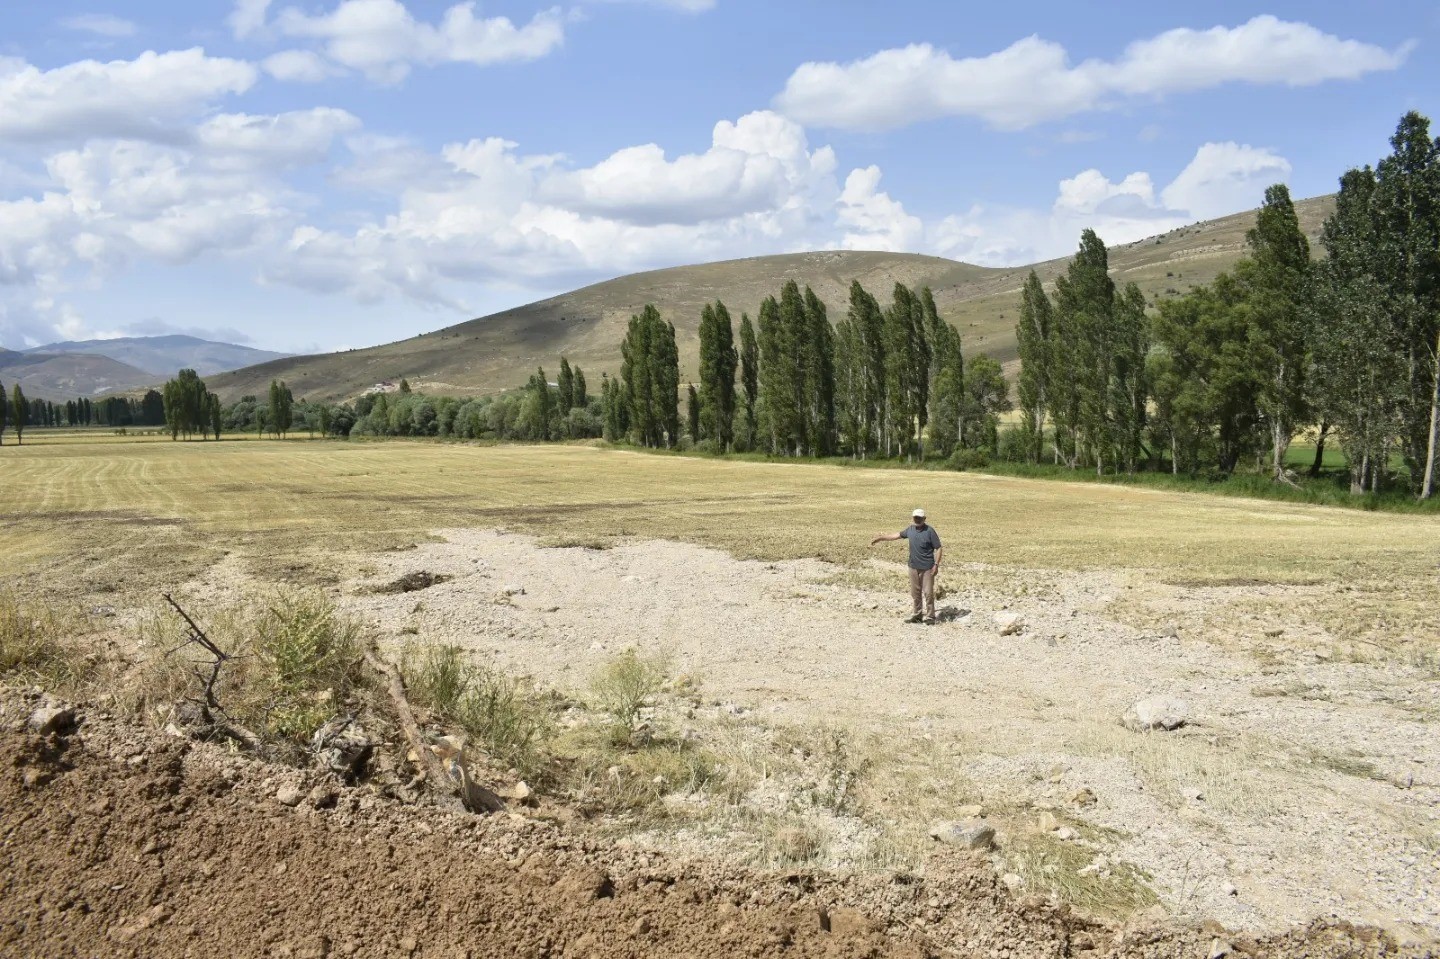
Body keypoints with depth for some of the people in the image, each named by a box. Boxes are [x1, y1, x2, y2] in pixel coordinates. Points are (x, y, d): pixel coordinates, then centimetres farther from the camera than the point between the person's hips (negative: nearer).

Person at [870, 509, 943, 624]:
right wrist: (879, 538, 23)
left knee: (928, 593, -3)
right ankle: (918, 614, 22)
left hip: (927, 568, -6)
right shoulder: (910, 529, 5)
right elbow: (897, 535, 20)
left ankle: (930, 617, 5)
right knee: (915, 593, 11)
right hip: (914, 566, 6)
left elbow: (938, 549, -10)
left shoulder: (930, 531, -12)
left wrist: (936, 565, -16)